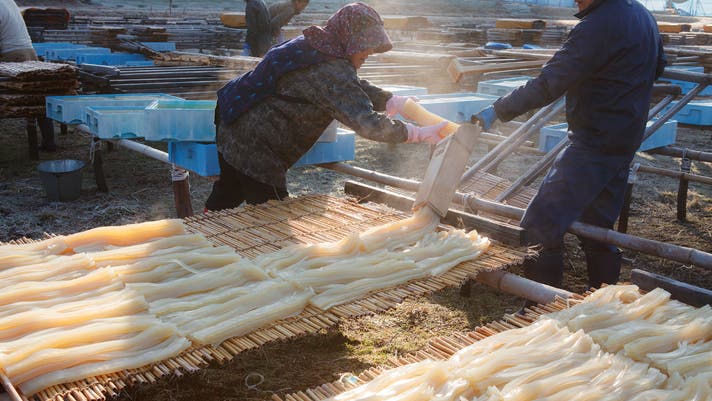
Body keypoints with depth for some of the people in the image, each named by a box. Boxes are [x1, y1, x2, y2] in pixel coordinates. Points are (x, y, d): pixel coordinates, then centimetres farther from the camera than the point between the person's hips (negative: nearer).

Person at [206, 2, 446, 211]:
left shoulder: (314, 44, 6)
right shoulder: (331, 72, -26)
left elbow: (355, 89, 15)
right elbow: (367, 123, -30)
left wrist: (394, 102, 6)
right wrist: (419, 134, -23)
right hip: (254, 142, -11)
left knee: (228, 192, 28)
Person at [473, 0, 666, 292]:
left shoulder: (596, 26, -20)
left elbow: (546, 85, -22)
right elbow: (658, 66, 29)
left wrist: (498, 111, -15)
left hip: (594, 144, -10)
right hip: (625, 143, 10)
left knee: (539, 228, -10)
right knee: (599, 228, 18)